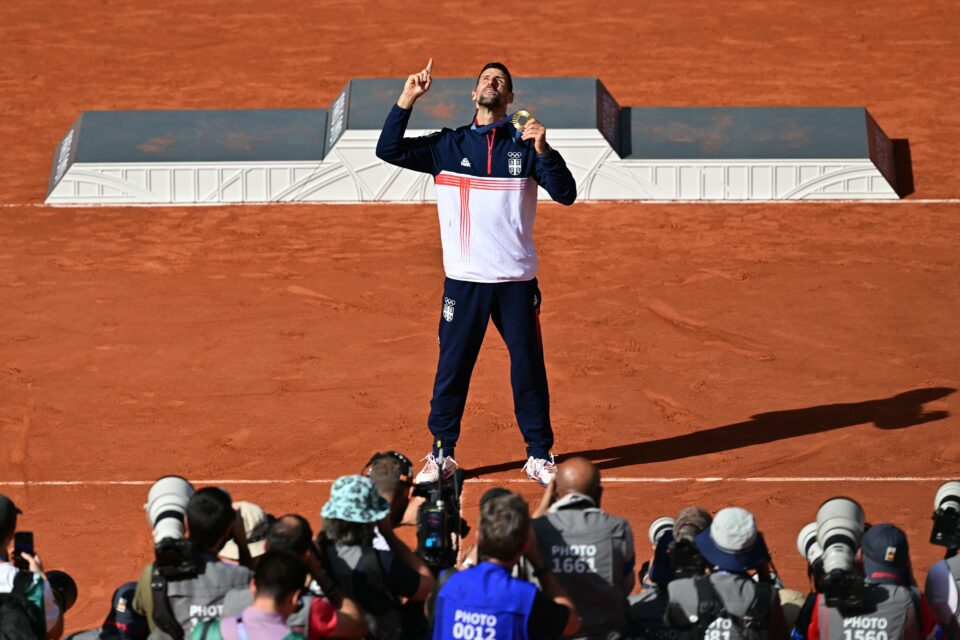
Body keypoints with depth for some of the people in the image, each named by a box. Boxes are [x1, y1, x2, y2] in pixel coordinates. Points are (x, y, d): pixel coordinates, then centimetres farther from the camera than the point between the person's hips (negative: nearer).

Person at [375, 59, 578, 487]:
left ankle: (539, 456, 14)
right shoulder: (448, 146, 6)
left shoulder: (525, 147, 4)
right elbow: (388, 150, -1)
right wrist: (408, 98, -9)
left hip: (516, 282, 0)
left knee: (528, 370, 4)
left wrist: (542, 151, -19)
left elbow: (566, 194, -4)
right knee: (451, 368, 3)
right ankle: (441, 455, 13)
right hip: (463, 280, 0)